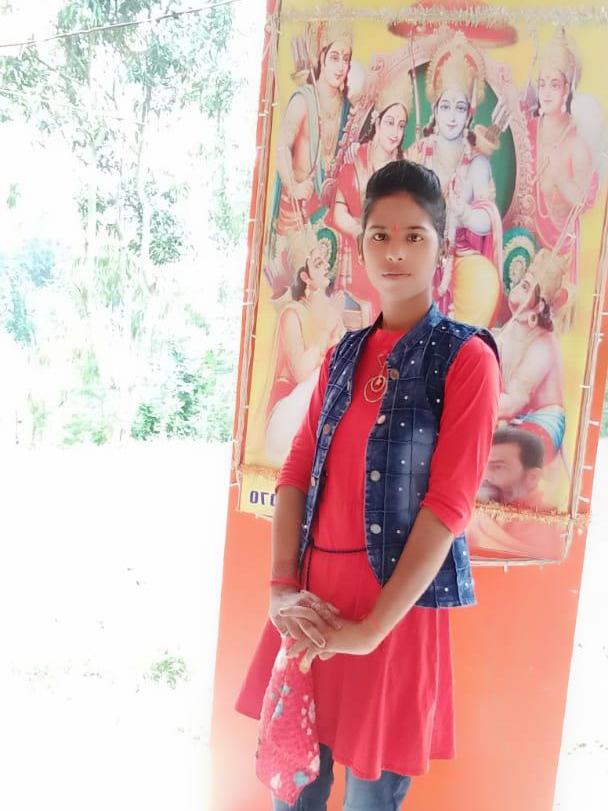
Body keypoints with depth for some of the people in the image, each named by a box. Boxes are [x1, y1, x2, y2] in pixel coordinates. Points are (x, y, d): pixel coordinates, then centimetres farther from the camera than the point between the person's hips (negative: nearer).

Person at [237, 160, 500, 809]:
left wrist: (372, 628, -16)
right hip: (313, 596, 5)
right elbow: (297, 472, 6)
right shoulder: (343, 355, 10)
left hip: (397, 602, -5)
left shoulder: (466, 358, -7)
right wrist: (282, 587, -7)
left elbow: (449, 505, -14)